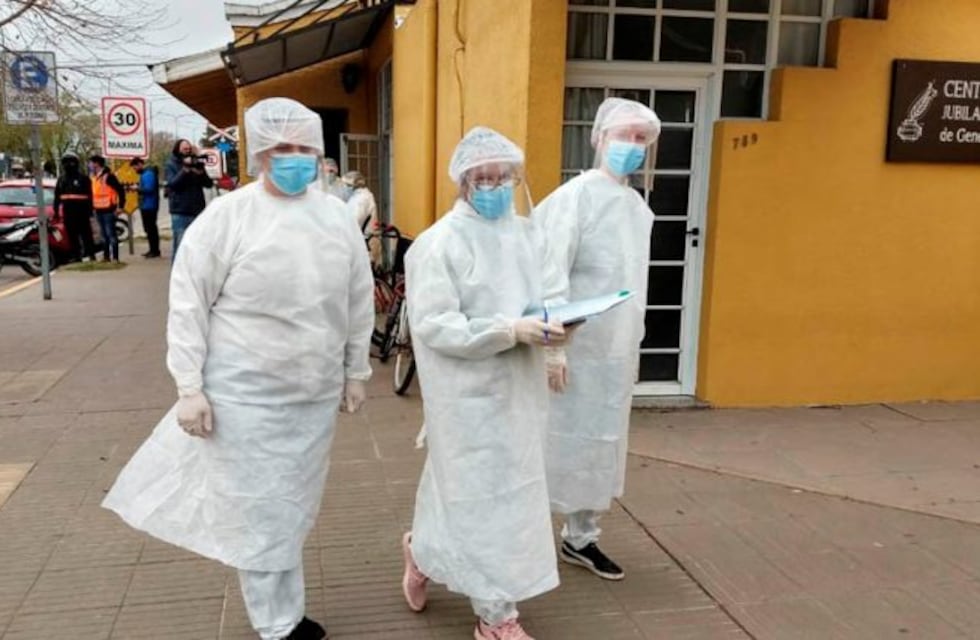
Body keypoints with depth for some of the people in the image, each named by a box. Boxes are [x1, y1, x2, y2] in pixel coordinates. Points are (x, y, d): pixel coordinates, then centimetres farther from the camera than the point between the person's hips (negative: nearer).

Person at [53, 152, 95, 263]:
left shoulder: (83, 178, -1)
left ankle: (91, 254, 2)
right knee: (72, 235, 6)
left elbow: (89, 196, -4)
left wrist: (89, 210, -9)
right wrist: (56, 210, 14)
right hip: (68, 211, 5)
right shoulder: (61, 180, 16)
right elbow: (57, 197, 19)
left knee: (86, 233, -3)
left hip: (81, 211, -5)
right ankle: (76, 255, 11)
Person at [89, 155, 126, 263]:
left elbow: (120, 190, -15)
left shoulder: (108, 176, -14)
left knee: (111, 234, -7)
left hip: (108, 210, -9)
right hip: (99, 210, 9)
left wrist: (120, 206, -15)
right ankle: (106, 256, 19)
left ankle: (115, 257, -4)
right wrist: (92, 206, 18)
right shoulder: (94, 177, 13)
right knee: (103, 234, 12)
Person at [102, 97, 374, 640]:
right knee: (260, 512, 6)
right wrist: (189, 387, -11)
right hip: (246, 393, -4)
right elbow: (189, 304, -8)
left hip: (316, 393, 5)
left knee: (294, 507, 17)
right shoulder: (227, 216, -10)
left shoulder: (337, 218, 3)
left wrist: (355, 373, 12)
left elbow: (359, 300, 10)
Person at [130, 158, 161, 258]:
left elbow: (149, 189, -25)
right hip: (146, 206, 11)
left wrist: (137, 188, -14)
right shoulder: (144, 173, 16)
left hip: (149, 206, -11)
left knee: (150, 228, -6)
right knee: (150, 228, 15)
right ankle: (153, 250, 22)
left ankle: (155, 251, -2)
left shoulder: (148, 174, -17)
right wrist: (138, 187, 8)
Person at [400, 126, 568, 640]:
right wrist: (510, 331, -26)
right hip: (469, 393, -7)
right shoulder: (440, 243, -15)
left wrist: (550, 324, -6)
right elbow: (434, 325, -19)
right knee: (483, 494, 4)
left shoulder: (525, 234, 8)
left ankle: (424, 551, 44)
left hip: (516, 387, 7)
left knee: (466, 487, 18)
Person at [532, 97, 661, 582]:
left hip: (616, 350, 7)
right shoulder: (576, 195, -10)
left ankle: (580, 538, 29)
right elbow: (552, 274, -17)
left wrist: (634, 347, 17)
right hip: (575, 346, -7)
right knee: (556, 443, 1)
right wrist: (553, 344, -21)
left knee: (599, 445, 14)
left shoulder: (641, 209, 12)